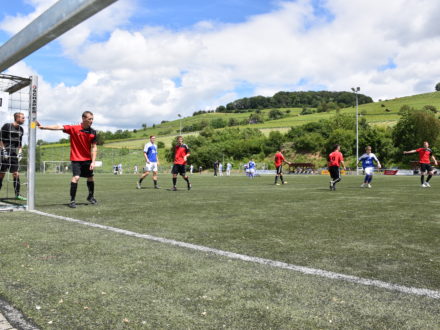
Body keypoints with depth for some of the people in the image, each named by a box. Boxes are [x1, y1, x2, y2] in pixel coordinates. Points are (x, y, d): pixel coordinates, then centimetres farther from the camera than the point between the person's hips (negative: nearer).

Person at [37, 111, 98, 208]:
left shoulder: (93, 132, -3)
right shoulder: (73, 128, -11)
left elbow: (94, 147, -1)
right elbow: (58, 127, -18)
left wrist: (93, 161, -6)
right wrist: (43, 127, -29)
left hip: (88, 159, 4)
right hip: (76, 159, -4)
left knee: (90, 178, 13)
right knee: (76, 177, -17)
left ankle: (91, 197, 37)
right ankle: (72, 200, -5)